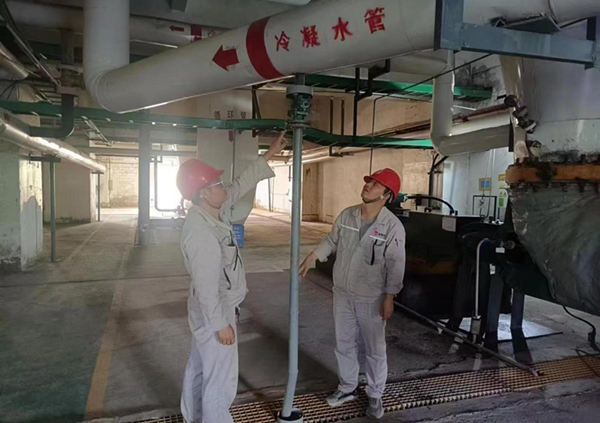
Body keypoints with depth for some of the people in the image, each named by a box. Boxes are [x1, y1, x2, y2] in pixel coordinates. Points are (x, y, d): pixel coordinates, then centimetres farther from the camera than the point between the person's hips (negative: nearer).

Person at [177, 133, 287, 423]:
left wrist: (270, 155, 11)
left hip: (212, 307, 10)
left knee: (199, 366, 25)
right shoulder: (200, 233, -32)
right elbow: (206, 287, -28)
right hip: (214, 310, -10)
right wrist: (221, 324, -19)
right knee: (220, 377, 7)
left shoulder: (214, 209, -5)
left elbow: (241, 185, 8)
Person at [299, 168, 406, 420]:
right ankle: (347, 388, 40)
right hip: (342, 294, 5)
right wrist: (312, 257, -1)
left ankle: (375, 396, 32)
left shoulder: (393, 226, -17)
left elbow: (396, 264, -14)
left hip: (372, 299, -5)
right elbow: (331, 241, 11)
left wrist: (389, 297, -15)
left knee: (375, 350, 11)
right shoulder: (346, 215, -2)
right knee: (344, 344, 19)